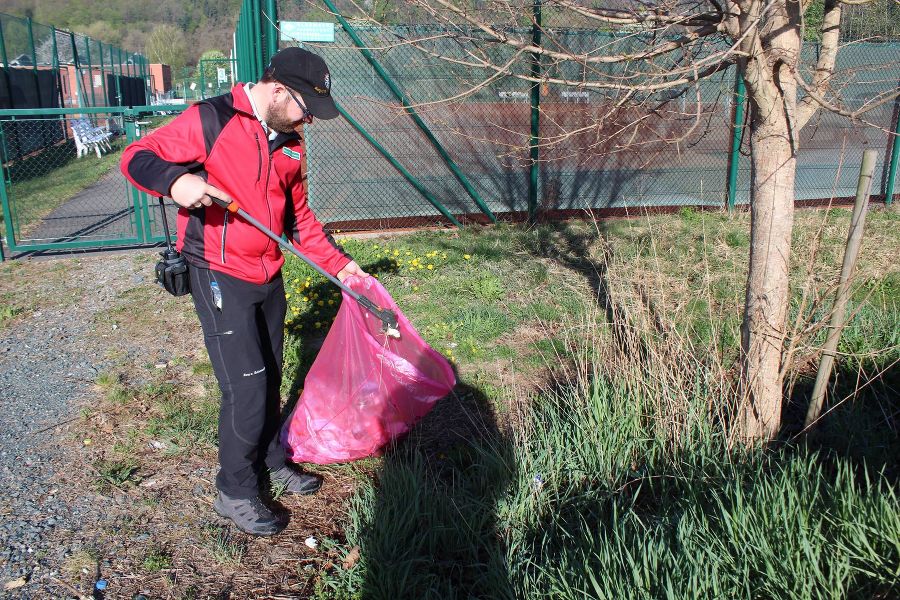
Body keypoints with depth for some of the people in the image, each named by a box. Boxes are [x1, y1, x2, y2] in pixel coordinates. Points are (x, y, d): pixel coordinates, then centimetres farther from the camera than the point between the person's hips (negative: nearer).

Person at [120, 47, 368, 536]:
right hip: (220, 280, -7)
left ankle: (271, 462, 37)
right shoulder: (210, 120, -13)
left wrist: (338, 263, 13)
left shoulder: (288, 142, 9)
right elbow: (137, 157, -12)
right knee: (246, 388, -6)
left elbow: (298, 216, 17)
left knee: (270, 379, 17)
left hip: (268, 279, 7)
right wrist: (174, 180, -33)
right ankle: (234, 493, 13)